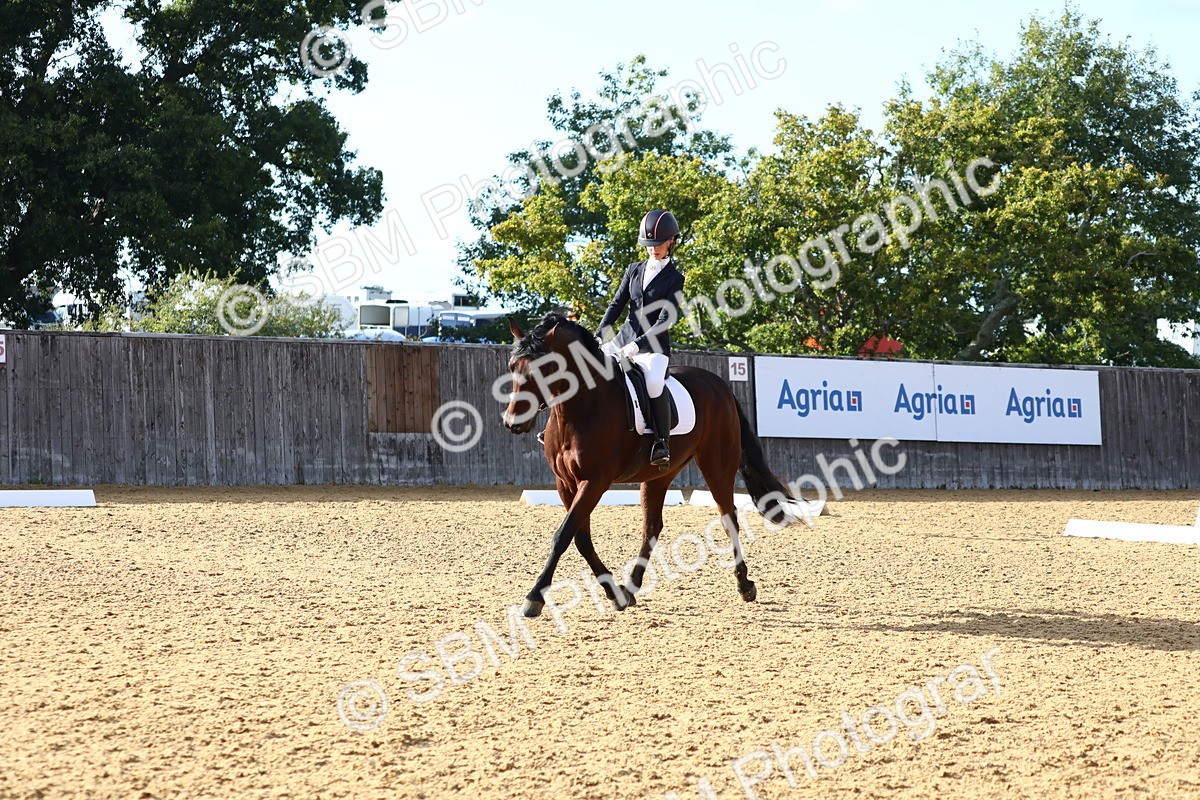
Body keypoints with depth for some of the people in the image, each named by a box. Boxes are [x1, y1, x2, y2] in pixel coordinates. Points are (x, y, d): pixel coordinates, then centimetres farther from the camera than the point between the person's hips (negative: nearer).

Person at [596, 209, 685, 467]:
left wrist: (638, 345, -22)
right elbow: (617, 305, 10)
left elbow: (665, 320, -11)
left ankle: (662, 443, -23)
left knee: (654, 384, -33)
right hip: (624, 339, 6)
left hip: (653, 345, -6)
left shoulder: (674, 278, -2)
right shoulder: (634, 270, 13)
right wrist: (599, 337, -4)